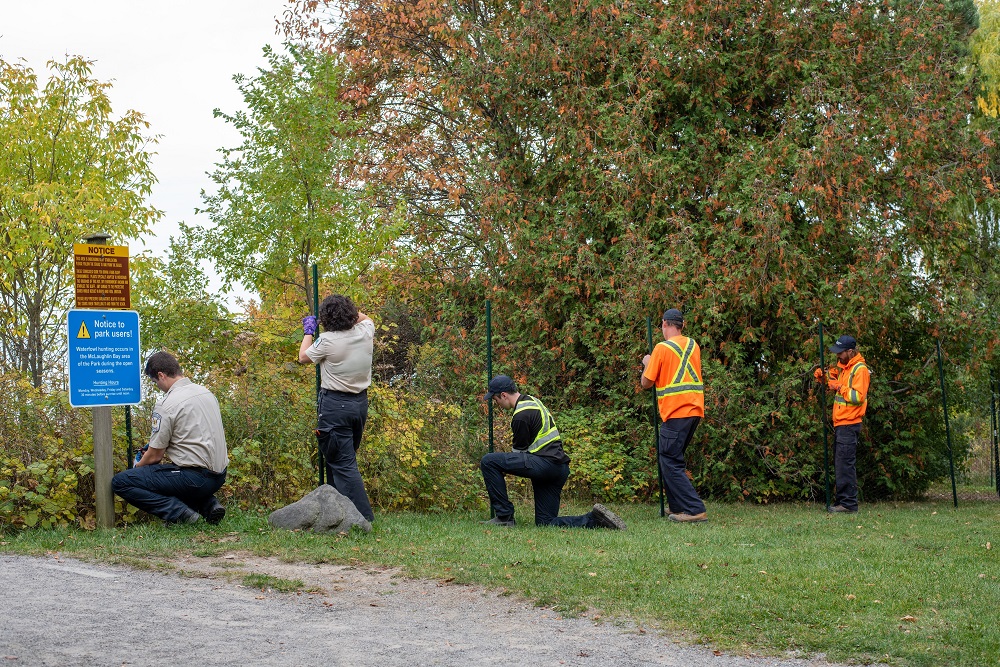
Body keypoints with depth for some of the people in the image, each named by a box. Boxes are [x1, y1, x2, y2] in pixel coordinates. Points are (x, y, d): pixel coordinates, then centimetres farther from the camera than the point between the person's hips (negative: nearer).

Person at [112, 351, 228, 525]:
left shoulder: (166, 405, -12)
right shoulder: (206, 392, 13)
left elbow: (154, 456, -6)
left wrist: (137, 465, 16)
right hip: (219, 476, 8)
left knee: (120, 482, -6)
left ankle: (178, 511, -15)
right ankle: (208, 504, 12)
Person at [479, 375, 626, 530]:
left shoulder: (521, 415, -13)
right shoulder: (532, 401, 18)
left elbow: (520, 450, -5)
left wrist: (503, 467, 11)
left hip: (545, 463, -10)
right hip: (560, 468, 10)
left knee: (488, 461, -9)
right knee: (546, 524, 12)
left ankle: (504, 516, -6)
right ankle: (594, 519, 1)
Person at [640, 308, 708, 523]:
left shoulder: (662, 348, -9)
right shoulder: (693, 346, 12)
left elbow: (646, 383, -5)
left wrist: (647, 363, 13)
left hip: (675, 413, -8)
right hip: (695, 410, 8)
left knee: (670, 462, -5)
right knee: (672, 459, 18)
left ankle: (694, 510, -13)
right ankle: (678, 507, 18)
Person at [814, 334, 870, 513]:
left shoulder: (860, 370, -11)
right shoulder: (843, 367, 17)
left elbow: (859, 397, -20)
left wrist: (839, 387, -18)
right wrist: (822, 375, 11)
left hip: (849, 425, -10)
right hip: (840, 424, 10)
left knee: (845, 464, -11)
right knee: (839, 464, 11)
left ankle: (848, 504, -10)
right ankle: (840, 501, 16)